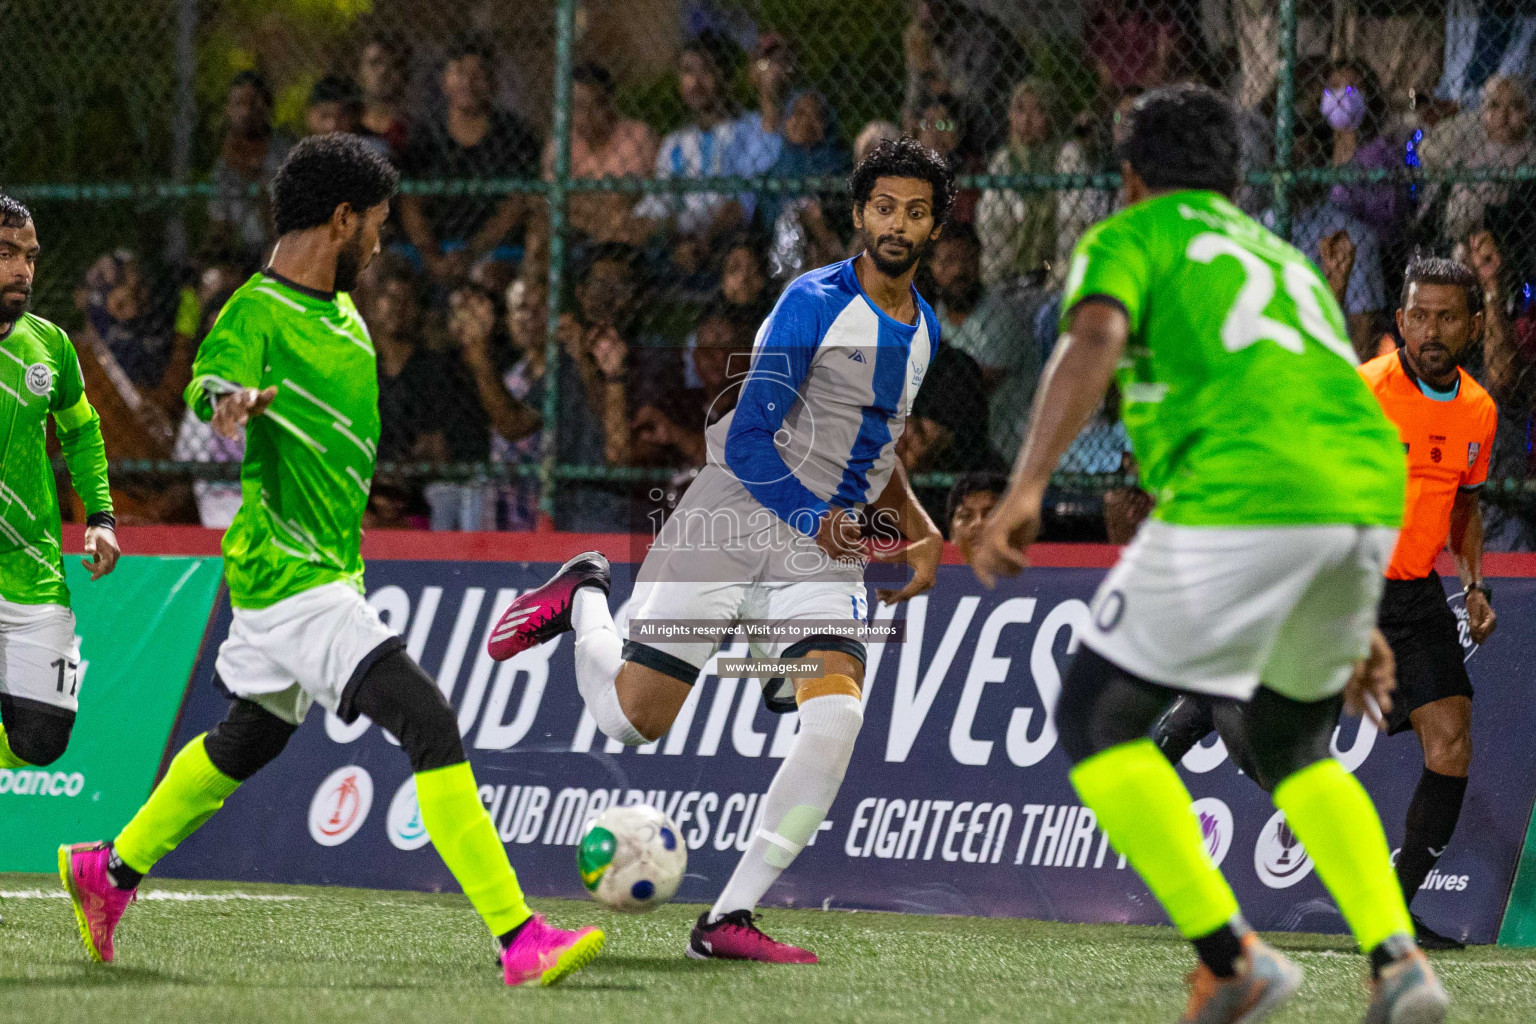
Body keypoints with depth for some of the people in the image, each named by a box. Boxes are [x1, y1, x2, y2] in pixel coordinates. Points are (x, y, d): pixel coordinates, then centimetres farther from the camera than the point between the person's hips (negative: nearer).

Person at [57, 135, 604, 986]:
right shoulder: (257, 312, -14)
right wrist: (232, 395, -54)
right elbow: (210, 377, -33)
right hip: (288, 574, -10)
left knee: (249, 741, 24)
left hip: (325, 569, 10)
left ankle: (109, 870, 41)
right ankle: (519, 940, -25)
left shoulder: (341, 312, 14)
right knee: (429, 723, -20)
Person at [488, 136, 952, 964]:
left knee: (837, 719, -20)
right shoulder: (816, 302, -11)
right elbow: (747, 442, -16)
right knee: (631, 717, -4)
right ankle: (584, 599, 31)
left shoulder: (923, 328, 13)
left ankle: (728, 920, -14)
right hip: (733, 522, -5)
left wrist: (919, 531, 21)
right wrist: (814, 517, -28)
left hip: (826, 553, 5)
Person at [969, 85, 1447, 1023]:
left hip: (1239, 503, -7)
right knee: (1291, 742, 27)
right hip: (1369, 502, 7)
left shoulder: (1127, 239, 13)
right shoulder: (1283, 258, 33)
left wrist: (1026, 490, -20)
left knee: (1097, 720, 10)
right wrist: (1357, 620, 38)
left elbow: (1094, 341, -10)